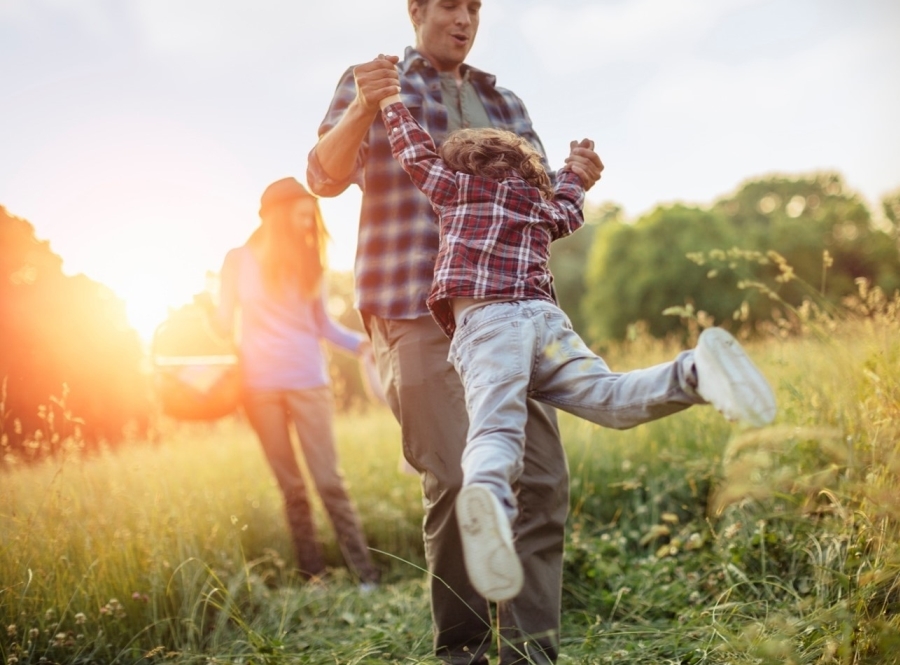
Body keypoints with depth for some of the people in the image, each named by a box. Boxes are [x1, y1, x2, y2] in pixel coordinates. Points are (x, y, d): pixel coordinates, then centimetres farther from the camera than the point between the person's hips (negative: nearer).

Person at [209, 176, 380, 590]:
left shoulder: (309, 261, 10)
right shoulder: (240, 260, 5)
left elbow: (322, 323, 9)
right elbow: (224, 322, 9)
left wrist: (362, 343, -5)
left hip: (309, 382, 0)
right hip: (261, 386, 0)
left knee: (328, 481, -6)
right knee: (291, 487, 3)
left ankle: (365, 573, -4)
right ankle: (313, 575, 10)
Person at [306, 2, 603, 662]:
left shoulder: (504, 102, 24)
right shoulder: (373, 84, 10)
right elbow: (325, 176, -4)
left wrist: (576, 180, 3)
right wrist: (364, 107, -23)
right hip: (416, 313, -5)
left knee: (543, 476, -6)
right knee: (460, 478, -15)